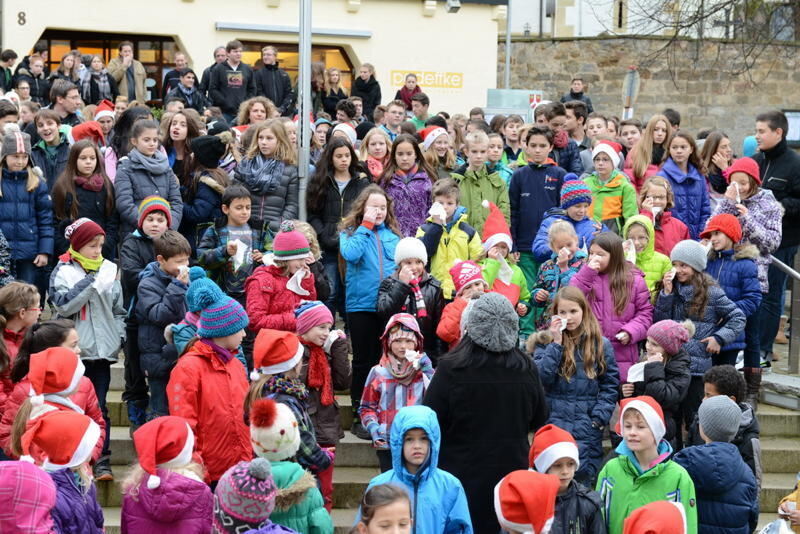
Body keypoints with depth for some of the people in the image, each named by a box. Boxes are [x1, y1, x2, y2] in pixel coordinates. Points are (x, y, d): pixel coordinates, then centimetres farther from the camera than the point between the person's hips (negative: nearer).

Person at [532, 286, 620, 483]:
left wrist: (599, 418, -7)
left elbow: (610, 386, 4)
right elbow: (541, 378, -9)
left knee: (584, 477, -1)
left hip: (587, 426, 0)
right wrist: (556, 344, -11)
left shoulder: (601, 344, 6)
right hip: (554, 421, 0)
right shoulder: (546, 340, 5)